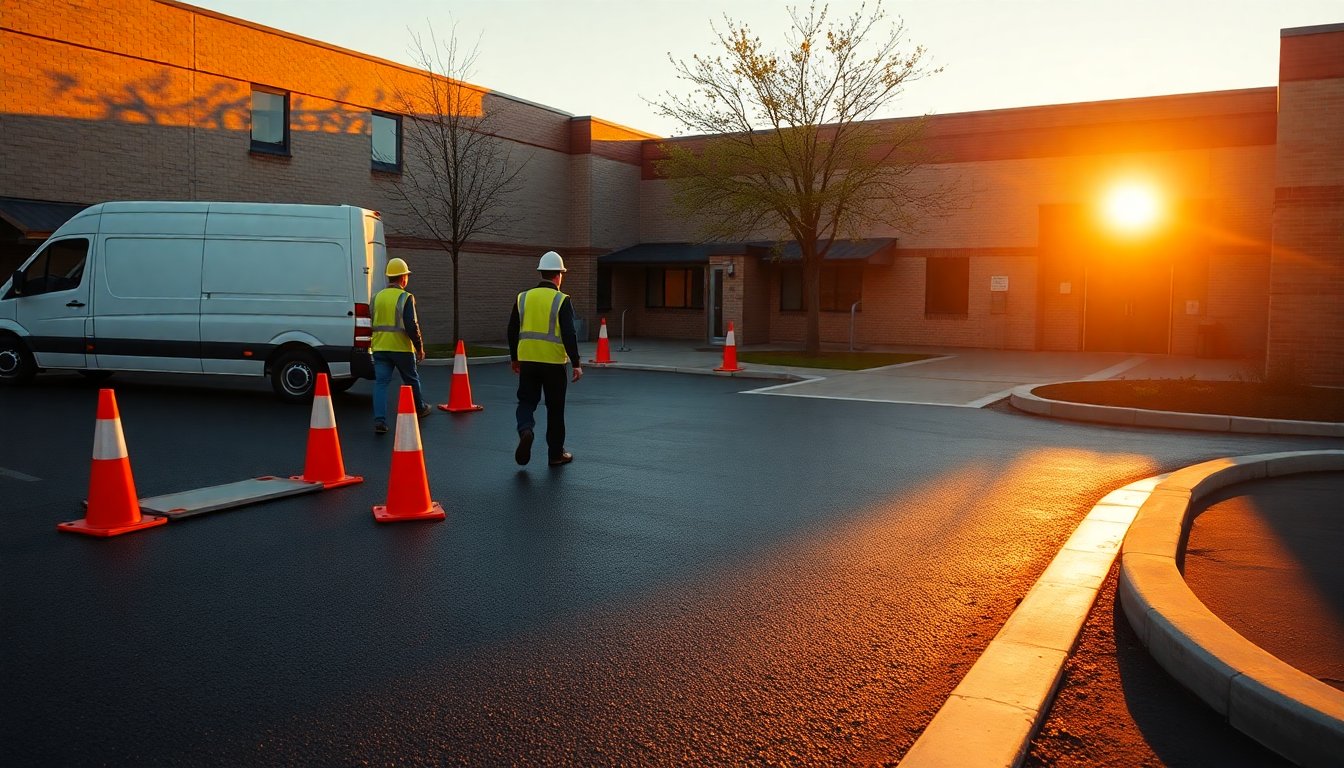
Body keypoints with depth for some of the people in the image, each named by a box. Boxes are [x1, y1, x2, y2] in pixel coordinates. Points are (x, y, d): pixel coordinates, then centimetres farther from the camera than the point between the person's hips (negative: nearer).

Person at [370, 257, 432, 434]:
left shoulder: (377, 297, 9)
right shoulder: (406, 298, -10)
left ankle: (379, 420, -12)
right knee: (411, 380, 16)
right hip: (402, 347, -4)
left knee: (381, 382, 0)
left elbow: (372, 324, 18)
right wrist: (420, 347, -6)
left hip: (379, 348, 4)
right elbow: (412, 326, -15)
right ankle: (420, 409, 35)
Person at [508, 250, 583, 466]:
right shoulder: (562, 301, -8)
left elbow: (512, 331, 10)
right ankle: (556, 454, 17)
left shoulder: (523, 298, 4)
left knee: (526, 401, 13)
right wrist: (576, 364, -8)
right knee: (555, 408, 9)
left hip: (527, 361, 3)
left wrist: (514, 358, 22)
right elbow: (569, 335, -14)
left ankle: (525, 430, -18)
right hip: (554, 362, -3)